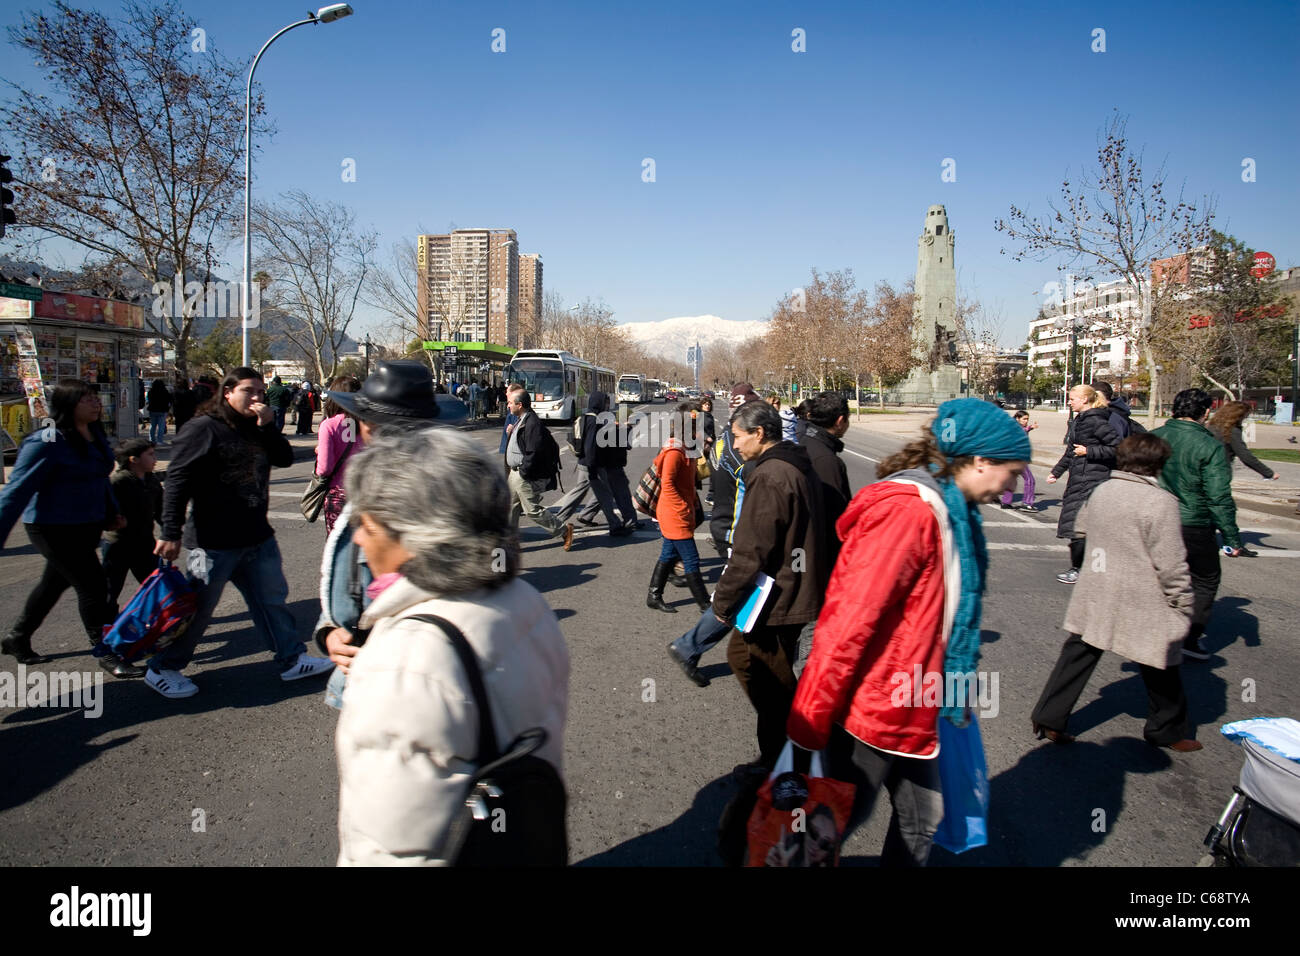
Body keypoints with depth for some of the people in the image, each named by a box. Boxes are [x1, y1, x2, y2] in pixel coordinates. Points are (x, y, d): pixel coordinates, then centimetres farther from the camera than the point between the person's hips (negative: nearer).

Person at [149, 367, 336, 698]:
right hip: (214, 541, -7)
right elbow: (177, 482, -14)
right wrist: (171, 533, -18)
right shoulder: (203, 429, -12)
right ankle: (163, 669, 24)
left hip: (257, 537, 7)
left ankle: (292, 660, 26)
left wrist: (268, 426, -13)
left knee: (272, 599, 14)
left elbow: (285, 459, 1)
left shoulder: (258, 429, 10)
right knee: (197, 608, 5)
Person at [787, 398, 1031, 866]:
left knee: (922, 819, 19)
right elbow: (852, 622, -25)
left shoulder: (948, 511, 8)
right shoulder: (908, 511, -24)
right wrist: (808, 724, -22)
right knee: (840, 820, 9)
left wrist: (955, 694, 22)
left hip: (910, 711, 9)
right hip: (871, 710, -9)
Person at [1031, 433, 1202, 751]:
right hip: (1143, 604, -5)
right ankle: (1168, 731, 30)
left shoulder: (1101, 490, 3)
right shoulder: (1160, 502, -16)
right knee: (1160, 668, 14)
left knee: (1078, 654, 12)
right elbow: (1171, 564, -15)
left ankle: (1048, 718, 13)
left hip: (1094, 598, 6)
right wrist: (1183, 605, -5)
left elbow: (1079, 533, 18)